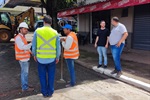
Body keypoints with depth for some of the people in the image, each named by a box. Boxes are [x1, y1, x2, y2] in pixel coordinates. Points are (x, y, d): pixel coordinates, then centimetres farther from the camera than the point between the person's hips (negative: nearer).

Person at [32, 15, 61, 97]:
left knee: (42, 76, 13)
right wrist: (57, 57, 10)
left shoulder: (37, 31, -6)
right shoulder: (55, 33, -4)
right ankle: (50, 92, 23)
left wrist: (34, 55, 12)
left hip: (40, 58, 0)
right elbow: (58, 47, -1)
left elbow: (34, 45, -1)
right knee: (51, 76, 13)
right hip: (52, 58, 1)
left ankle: (44, 93, 23)